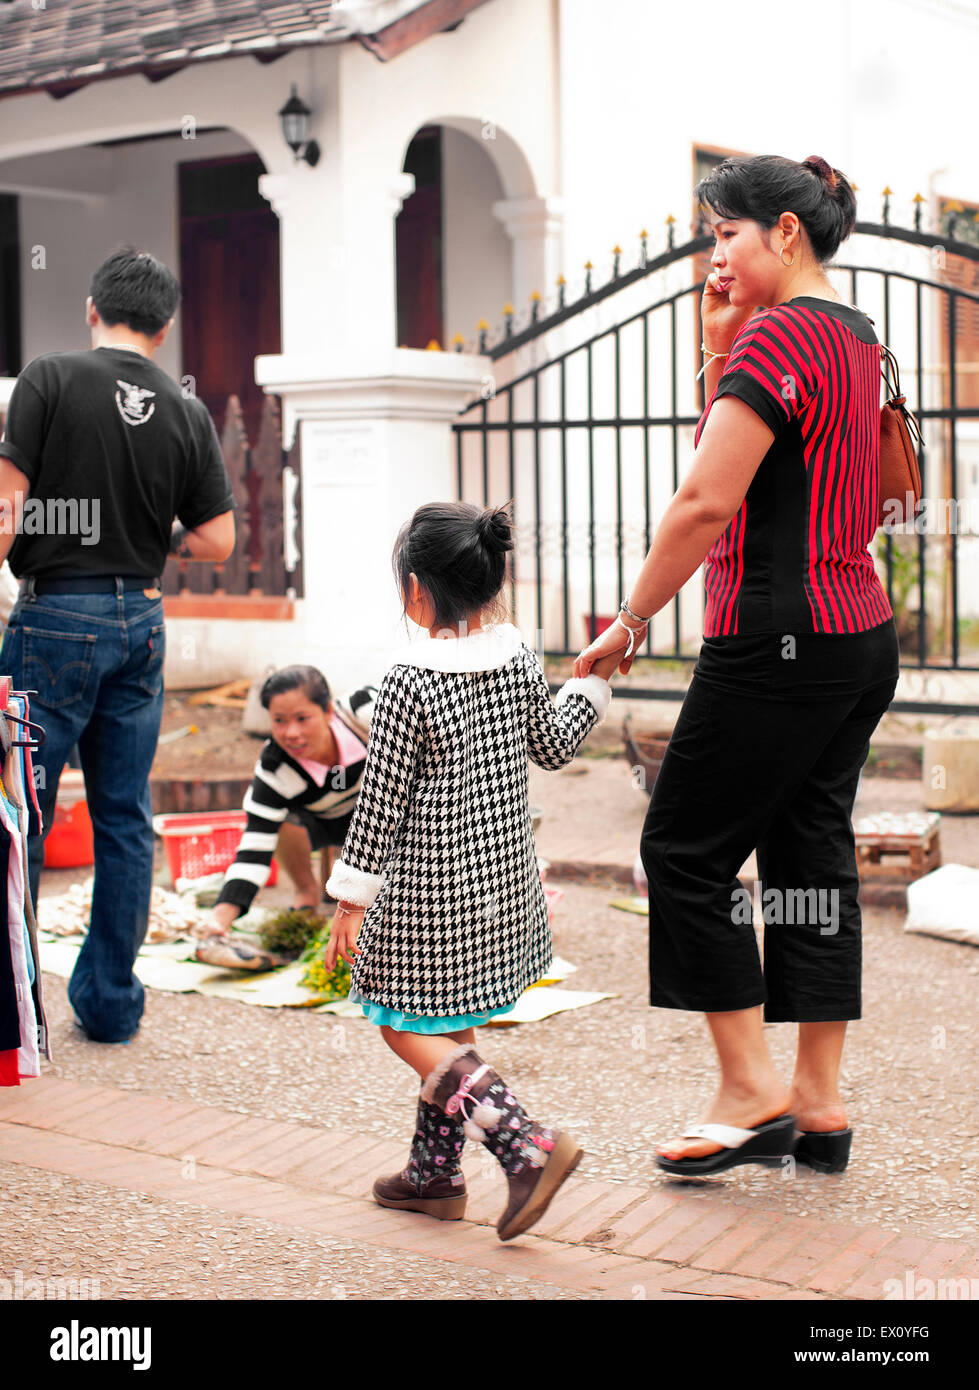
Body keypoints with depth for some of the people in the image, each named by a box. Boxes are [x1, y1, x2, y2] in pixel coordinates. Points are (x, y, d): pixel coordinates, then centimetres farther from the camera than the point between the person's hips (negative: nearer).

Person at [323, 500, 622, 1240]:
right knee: (450, 1028, 19)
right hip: (507, 880, 7)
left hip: (428, 893, -7)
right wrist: (595, 681, 28)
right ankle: (435, 1173, 27)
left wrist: (352, 896, -7)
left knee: (410, 1030, 2)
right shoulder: (521, 660, -1)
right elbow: (554, 746, 14)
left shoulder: (409, 683, -17)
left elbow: (381, 799, -14)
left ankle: (529, 1147, -11)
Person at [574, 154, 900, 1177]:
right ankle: (818, 1106, 16)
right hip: (861, 634, 10)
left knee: (686, 851, 1)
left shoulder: (777, 336, -14)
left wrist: (631, 619, -12)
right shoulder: (855, 336, 16)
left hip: (780, 641, -10)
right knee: (811, 854, 11)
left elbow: (707, 500, -21)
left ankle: (750, 1091, 4)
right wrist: (719, 350, 12)